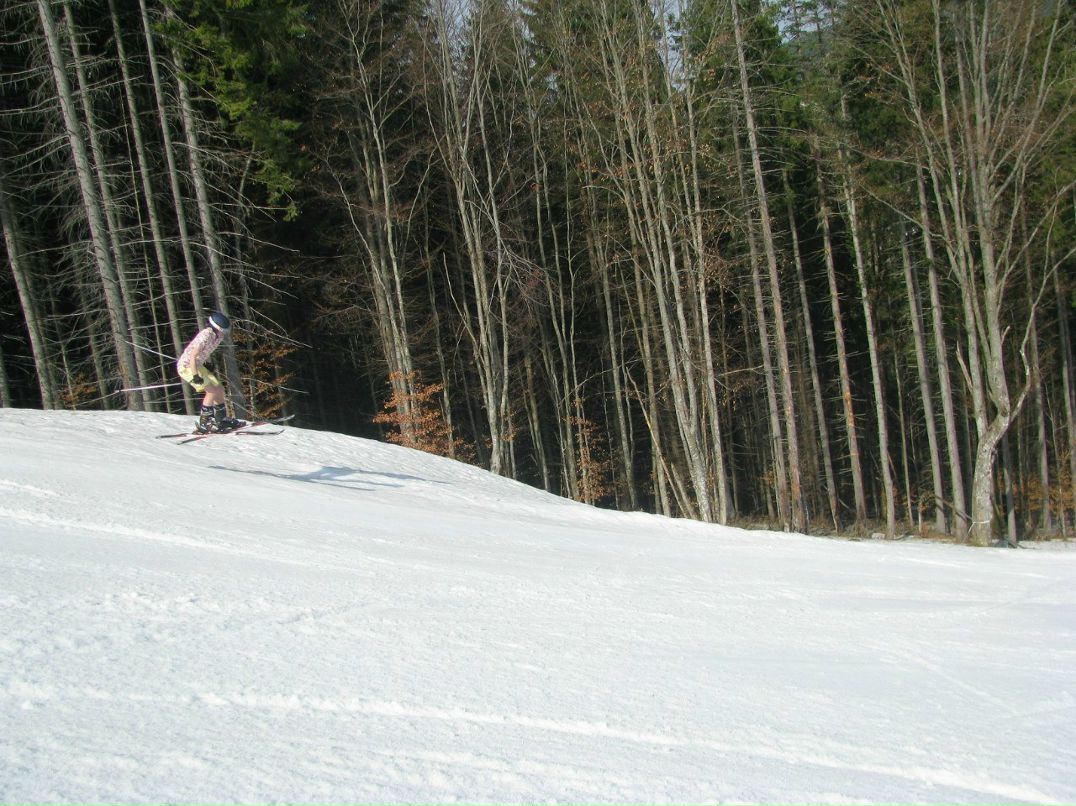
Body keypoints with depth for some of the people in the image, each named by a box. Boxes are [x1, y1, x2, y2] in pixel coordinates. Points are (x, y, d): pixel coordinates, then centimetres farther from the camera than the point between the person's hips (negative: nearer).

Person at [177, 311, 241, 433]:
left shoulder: (218, 336, -1)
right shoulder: (205, 335, -27)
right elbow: (192, 356, -28)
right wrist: (195, 376, -31)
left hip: (198, 365, 9)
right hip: (186, 366, -9)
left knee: (220, 389, 7)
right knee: (212, 390, -18)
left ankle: (222, 419, 20)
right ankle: (204, 423, -12)